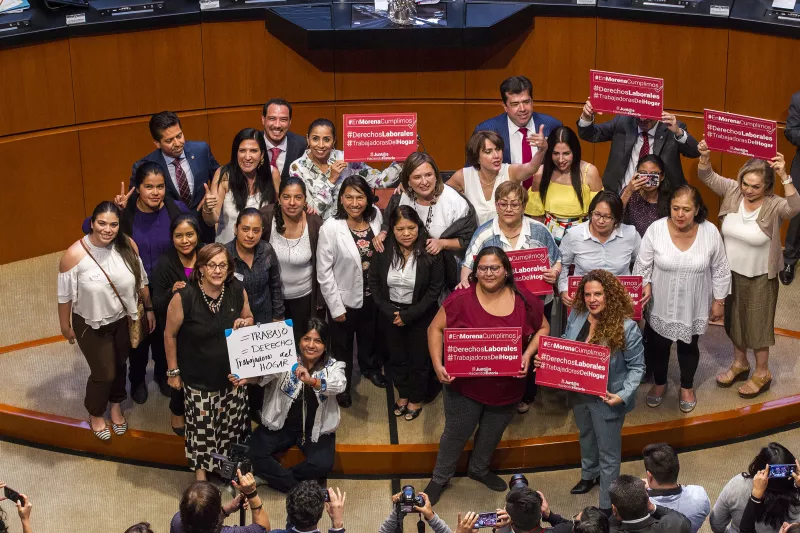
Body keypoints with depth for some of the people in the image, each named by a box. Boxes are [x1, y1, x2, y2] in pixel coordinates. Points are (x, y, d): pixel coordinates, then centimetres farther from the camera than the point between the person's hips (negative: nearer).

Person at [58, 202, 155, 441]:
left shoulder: (128, 245, -16)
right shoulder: (75, 254, -26)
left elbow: (141, 280, -1)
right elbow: (65, 296, -14)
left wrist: (149, 309, 7)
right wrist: (65, 326, -5)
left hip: (123, 320, 4)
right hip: (91, 325, -4)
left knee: (119, 365, 23)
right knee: (104, 373, 6)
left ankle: (116, 405, 51)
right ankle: (95, 415, 36)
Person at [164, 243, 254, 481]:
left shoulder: (237, 290, -10)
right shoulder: (184, 297, -23)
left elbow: (249, 318, 9)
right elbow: (170, 335, -9)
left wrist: (244, 323, -17)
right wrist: (173, 371, -3)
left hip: (233, 372, 4)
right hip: (199, 377, -4)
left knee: (233, 422, 18)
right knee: (201, 425, 8)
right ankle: (201, 470, 32)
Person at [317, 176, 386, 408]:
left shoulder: (376, 218, -12)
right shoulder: (330, 228, -23)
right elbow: (323, 271, -18)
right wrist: (336, 306, -15)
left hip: (372, 296, 4)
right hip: (345, 299, -4)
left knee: (370, 337, 28)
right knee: (343, 346, 19)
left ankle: (370, 368, 56)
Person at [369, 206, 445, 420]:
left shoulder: (430, 253, -18)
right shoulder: (384, 250, -11)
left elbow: (435, 288, -14)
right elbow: (374, 282, -3)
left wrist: (409, 314, -17)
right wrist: (389, 311, -12)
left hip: (420, 316, -2)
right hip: (390, 314, 3)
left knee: (419, 359, 13)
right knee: (397, 358, 19)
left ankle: (416, 399, 35)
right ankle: (403, 394, 42)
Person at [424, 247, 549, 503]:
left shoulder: (525, 300, -9)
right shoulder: (461, 298, -17)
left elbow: (543, 329, 6)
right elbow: (435, 329, -9)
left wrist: (528, 354, -12)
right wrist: (438, 365, -19)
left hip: (507, 388, 3)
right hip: (464, 384, -3)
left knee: (492, 435, 25)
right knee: (456, 434, 14)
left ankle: (479, 469, 52)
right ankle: (440, 478, 37)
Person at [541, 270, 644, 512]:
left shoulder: (626, 328, -26)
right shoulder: (576, 315, -11)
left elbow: (636, 367, -17)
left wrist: (624, 395, -29)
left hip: (606, 399, -6)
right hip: (579, 393, 6)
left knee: (608, 453, 11)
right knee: (586, 437, 31)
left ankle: (607, 507, 26)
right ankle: (589, 475, 59)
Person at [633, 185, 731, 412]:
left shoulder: (710, 232, -17)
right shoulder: (655, 230, -20)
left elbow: (720, 270, -4)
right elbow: (642, 265, -8)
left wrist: (719, 301, 1)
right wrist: (644, 285, -22)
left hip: (694, 307, 0)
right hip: (661, 306, 0)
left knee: (688, 346, 20)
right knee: (658, 346, 18)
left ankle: (687, 387, 45)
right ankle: (659, 383, 46)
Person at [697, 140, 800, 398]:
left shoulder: (773, 206, -23)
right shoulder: (733, 192, -11)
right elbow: (708, 177, -10)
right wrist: (705, 156, -30)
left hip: (760, 279, -5)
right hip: (731, 273, 5)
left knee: (758, 324, 11)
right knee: (734, 319, 21)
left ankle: (762, 373, 30)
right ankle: (739, 364, 43)